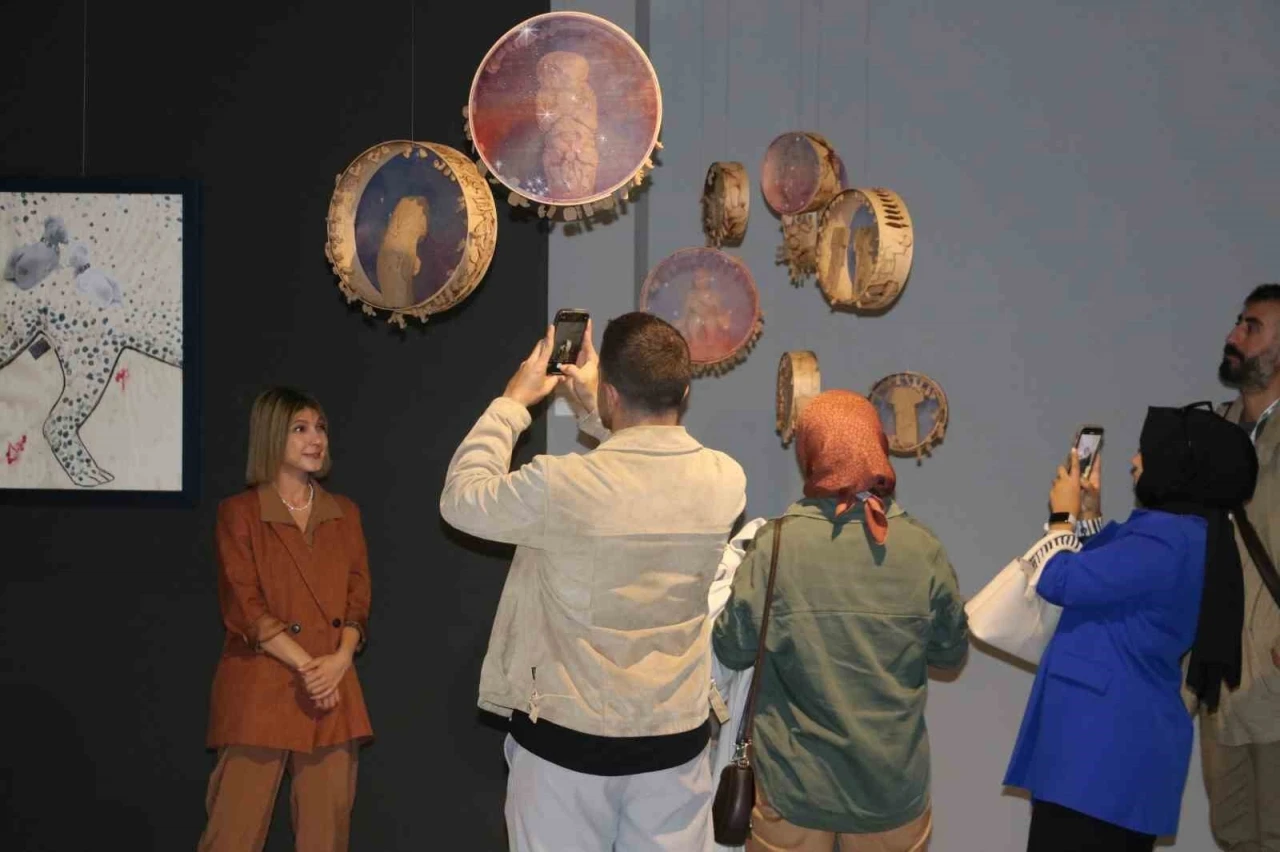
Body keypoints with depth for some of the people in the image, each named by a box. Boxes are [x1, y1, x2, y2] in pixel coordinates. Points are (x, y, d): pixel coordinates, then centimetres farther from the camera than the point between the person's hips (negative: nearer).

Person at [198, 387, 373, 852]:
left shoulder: (344, 514, 13)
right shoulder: (239, 512, -1)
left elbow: (358, 599, 9)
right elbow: (245, 608, -7)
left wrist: (339, 660, -9)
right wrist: (306, 665, -14)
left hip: (333, 690, 4)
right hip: (260, 690, -4)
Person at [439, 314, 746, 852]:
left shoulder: (561, 485, -22)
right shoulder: (725, 481, -8)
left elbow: (461, 499, -2)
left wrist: (512, 401, 6)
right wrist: (593, 409, 19)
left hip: (567, 737, -3)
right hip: (675, 738, 3)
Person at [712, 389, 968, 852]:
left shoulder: (776, 544, -14)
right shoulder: (922, 548, -9)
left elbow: (733, 649, -6)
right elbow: (952, 651, 3)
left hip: (795, 782, -1)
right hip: (893, 784, 1)